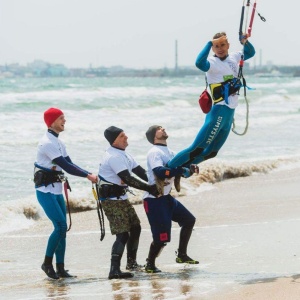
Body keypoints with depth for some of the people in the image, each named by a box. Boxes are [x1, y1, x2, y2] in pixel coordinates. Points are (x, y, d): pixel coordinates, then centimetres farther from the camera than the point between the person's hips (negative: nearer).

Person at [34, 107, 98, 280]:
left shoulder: (58, 142, 14)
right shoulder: (47, 143, -16)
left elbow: (70, 164, 12)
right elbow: (65, 165, -20)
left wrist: (90, 174, -1)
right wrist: (88, 176, -18)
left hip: (57, 190, 9)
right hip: (46, 190, -9)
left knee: (62, 228, 6)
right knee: (60, 226, -16)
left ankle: (60, 268, 9)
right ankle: (47, 263, -4)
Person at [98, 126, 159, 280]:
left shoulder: (123, 154, 13)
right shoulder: (114, 157, -20)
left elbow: (140, 171, 11)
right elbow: (128, 179, -25)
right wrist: (149, 189, -22)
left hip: (121, 198, 10)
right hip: (112, 199, -10)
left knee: (135, 227, 18)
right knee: (122, 234, -15)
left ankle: (132, 262, 31)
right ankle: (114, 270, -20)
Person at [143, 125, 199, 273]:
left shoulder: (169, 152, 14)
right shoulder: (154, 152, -13)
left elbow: (181, 171, 13)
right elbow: (159, 172, -29)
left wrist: (190, 170, -8)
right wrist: (180, 169, -28)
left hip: (166, 197, 10)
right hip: (154, 199, -10)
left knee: (189, 220, 17)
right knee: (162, 236, -12)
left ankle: (181, 255, 28)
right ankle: (150, 265, 6)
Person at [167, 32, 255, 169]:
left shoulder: (234, 57, 10)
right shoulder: (213, 62, -13)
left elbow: (250, 53, 27)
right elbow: (200, 63, -36)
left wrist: (245, 41, 6)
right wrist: (210, 43, -32)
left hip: (230, 113, 8)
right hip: (218, 112, -8)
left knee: (211, 152, 15)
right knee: (197, 150, -13)